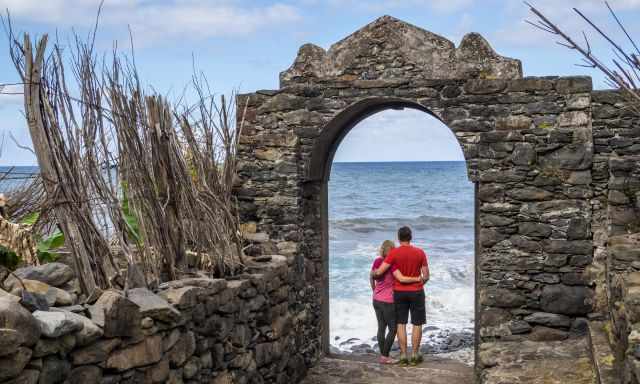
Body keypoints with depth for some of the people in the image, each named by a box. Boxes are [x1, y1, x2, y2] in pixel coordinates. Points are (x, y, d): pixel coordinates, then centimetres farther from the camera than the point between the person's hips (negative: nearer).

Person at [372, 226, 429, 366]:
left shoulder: (393, 253, -11)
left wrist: (372, 273, 9)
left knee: (401, 324, 8)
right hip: (416, 292, 0)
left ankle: (403, 356, 9)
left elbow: (379, 272, -15)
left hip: (399, 292, 1)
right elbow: (426, 276, -4)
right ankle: (415, 356, 13)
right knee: (417, 324, 9)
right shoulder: (420, 253, -8)